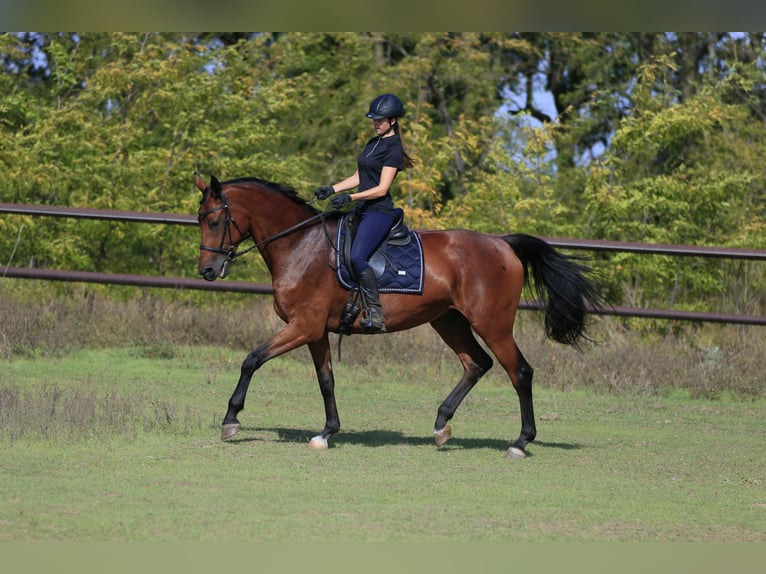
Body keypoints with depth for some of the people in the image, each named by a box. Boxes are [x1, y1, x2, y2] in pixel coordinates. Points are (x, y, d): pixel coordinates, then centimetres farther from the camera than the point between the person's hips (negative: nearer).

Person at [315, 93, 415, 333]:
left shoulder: (392, 149, -10)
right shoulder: (372, 144, 18)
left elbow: (381, 189, -16)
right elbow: (358, 178, 22)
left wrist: (350, 198, -25)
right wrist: (332, 189, 8)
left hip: (379, 212, -10)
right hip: (361, 212, 10)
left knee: (357, 257, -28)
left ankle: (375, 314, -27)